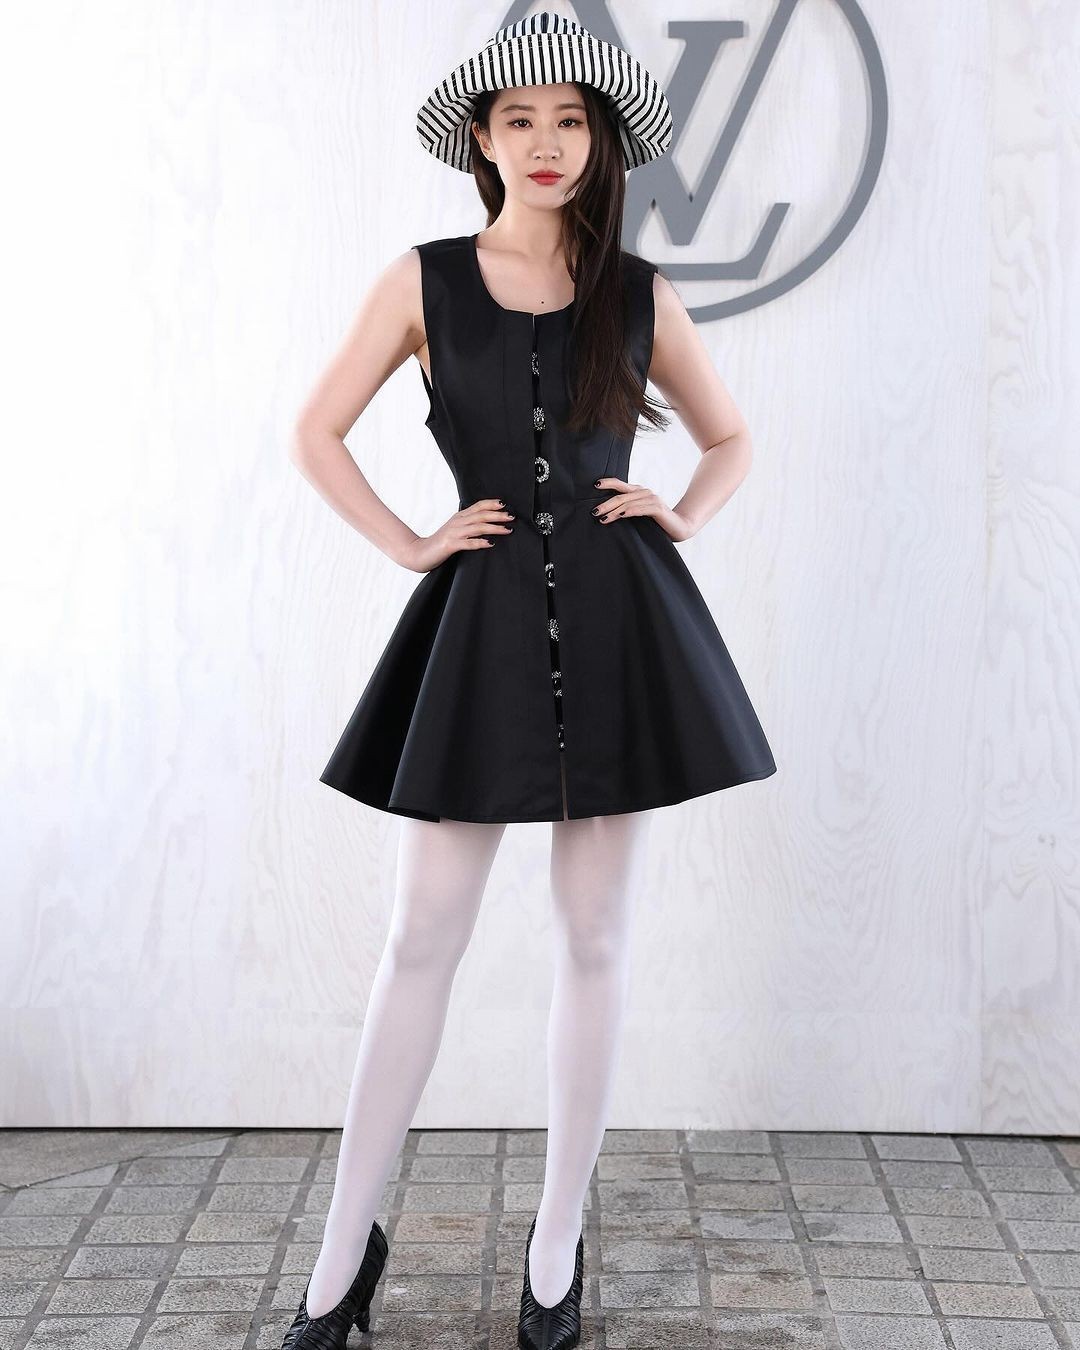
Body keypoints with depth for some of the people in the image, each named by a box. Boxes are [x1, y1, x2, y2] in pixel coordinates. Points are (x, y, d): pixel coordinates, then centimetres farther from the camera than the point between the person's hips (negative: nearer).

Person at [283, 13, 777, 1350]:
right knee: (421, 940, 1)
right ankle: (347, 1243, 14)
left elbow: (732, 441, 20)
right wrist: (408, 544, 0)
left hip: (621, 622, 1)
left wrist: (682, 516, 2)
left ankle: (558, 1236, 20)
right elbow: (317, 433, 8)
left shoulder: (640, 295, 7)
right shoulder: (424, 281, 4)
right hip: (483, 623, -1)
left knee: (594, 939, 5)